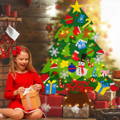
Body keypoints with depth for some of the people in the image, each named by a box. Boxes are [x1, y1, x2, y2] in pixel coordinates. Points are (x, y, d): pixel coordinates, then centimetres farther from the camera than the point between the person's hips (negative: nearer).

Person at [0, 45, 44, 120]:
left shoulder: (32, 72, 10)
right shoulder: (12, 75, 1)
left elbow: (41, 84, 14)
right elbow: (7, 94, 0)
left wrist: (39, 87, -10)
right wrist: (16, 92, -19)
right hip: (17, 102, -4)